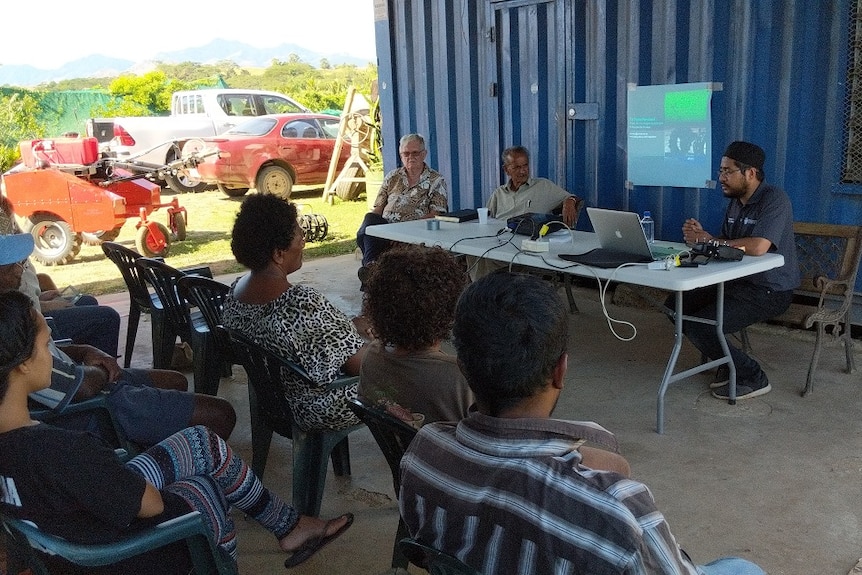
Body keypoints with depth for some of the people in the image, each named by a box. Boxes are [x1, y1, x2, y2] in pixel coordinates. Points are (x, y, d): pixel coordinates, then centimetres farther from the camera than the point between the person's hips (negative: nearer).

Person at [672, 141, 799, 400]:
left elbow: (757, 247, -32)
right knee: (676, 306, 0)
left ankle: (752, 378, 0)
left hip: (770, 291, -9)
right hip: (738, 281, 9)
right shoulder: (735, 201, 10)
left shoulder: (774, 199, -18)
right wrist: (701, 235, -6)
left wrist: (708, 241, -20)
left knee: (698, 327, -21)